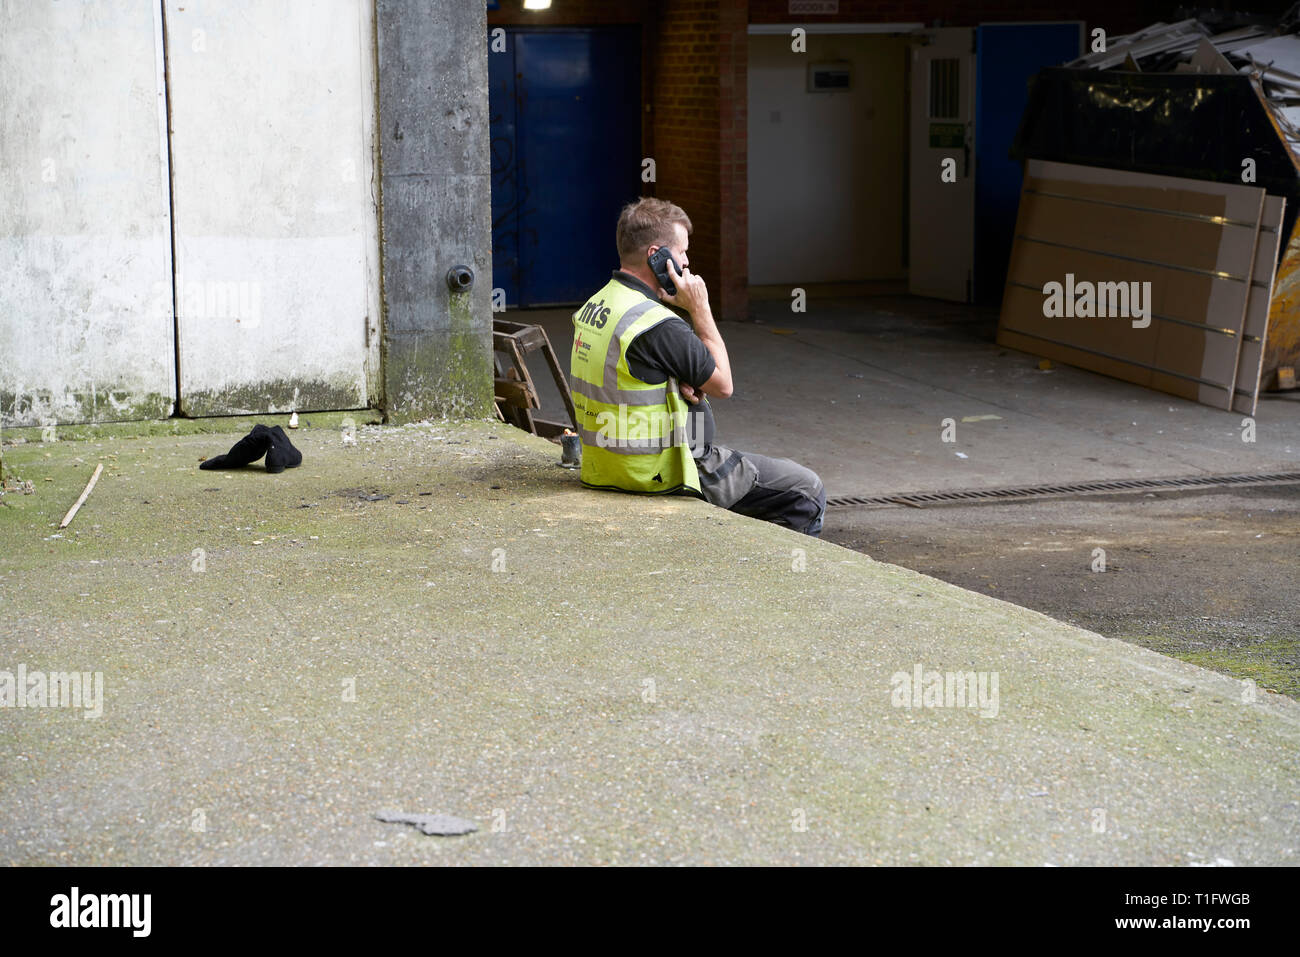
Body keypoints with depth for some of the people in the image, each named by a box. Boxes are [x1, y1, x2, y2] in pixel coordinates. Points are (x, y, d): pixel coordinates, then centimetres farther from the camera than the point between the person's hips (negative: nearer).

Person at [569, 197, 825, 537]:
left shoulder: (594, 306, 4)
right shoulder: (658, 326, -25)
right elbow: (723, 385, -11)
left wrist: (684, 386, -6)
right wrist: (700, 309, -8)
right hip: (663, 475, -10)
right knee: (807, 492, 0)